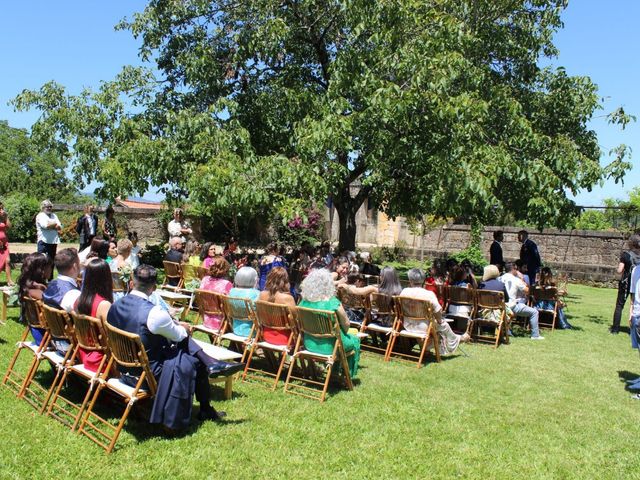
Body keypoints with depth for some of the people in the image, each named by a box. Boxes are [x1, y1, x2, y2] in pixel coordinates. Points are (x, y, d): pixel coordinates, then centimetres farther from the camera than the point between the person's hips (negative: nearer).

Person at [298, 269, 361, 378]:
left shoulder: (304, 301, -9)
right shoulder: (333, 302, -23)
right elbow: (346, 324, -12)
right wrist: (344, 333, 9)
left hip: (309, 344, 6)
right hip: (329, 347, -5)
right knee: (354, 341, 23)